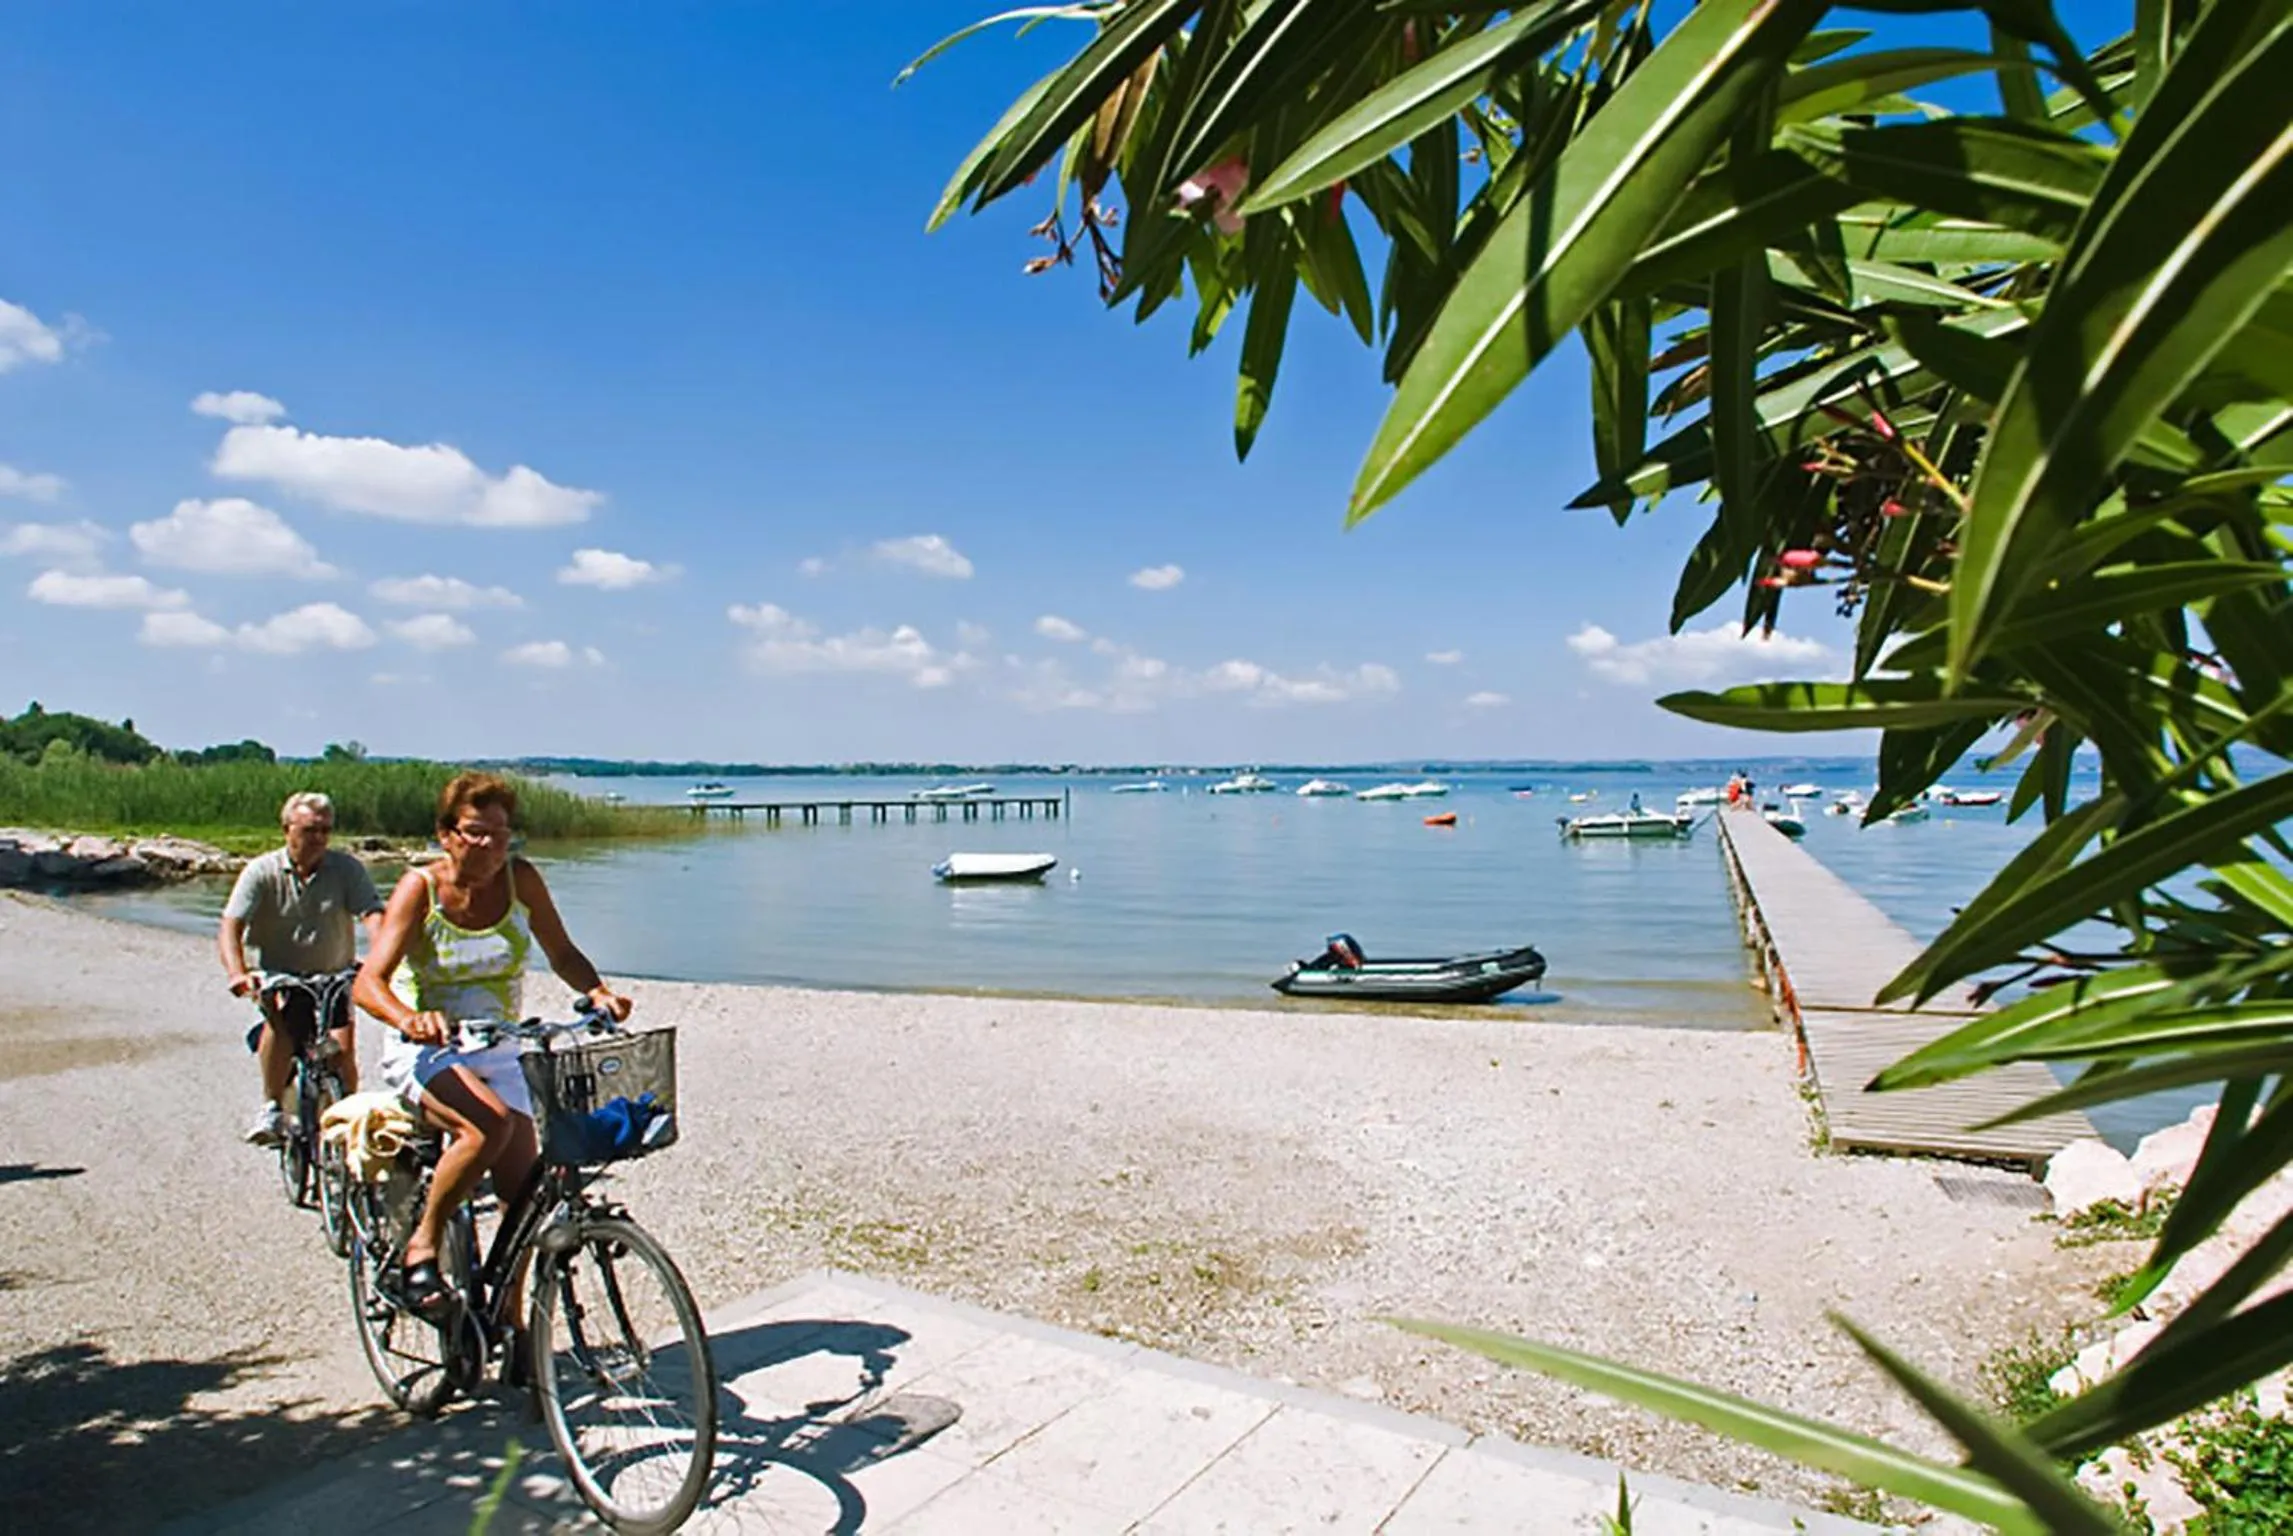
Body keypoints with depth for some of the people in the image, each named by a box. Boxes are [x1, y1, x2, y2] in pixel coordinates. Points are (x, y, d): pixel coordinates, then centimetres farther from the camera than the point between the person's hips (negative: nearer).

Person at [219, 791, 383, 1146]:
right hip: (280, 978, 0)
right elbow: (230, 927, -16)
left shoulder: (347, 869, -7)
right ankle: (272, 1107, -9)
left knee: (343, 1048, -15)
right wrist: (238, 973, -35)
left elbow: (373, 916, -20)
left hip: (335, 978, 0)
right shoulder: (262, 872, -7)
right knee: (280, 1019, -29)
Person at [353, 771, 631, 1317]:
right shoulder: (420, 888, -12)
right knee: (490, 1123, -34)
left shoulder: (520, 879, -4)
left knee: (522, 1193, -1)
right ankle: (422, 1247, -13)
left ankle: (509, 1322, 18)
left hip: (495, 1050, 4)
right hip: (424, 1047, -4)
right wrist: (409, 1018, -42)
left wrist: (597, 991, -17)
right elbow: (368, 982, -21)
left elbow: (561, 952, 4)